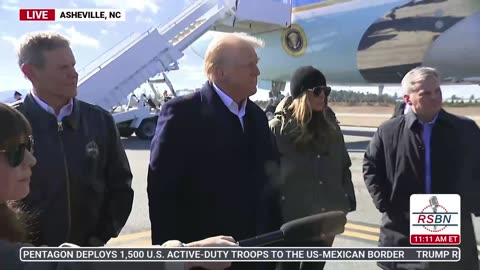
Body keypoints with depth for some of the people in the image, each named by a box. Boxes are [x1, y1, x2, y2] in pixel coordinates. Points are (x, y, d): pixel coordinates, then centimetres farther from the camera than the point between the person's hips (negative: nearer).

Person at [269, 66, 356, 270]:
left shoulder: (331, 127, 6)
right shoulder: (278, 128, -10)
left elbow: (344, 168, 11)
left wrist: (346, 203, 4)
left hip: (326, 219, 5)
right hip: (290, 219, -4)